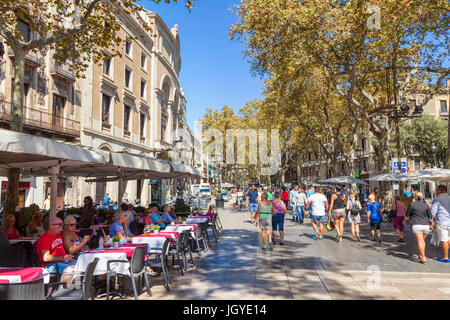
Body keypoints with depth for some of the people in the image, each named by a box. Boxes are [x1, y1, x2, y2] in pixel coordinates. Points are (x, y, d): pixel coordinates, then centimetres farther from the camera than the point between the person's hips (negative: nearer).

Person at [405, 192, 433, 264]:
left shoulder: (412, 204, -5)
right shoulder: (426, 205, 4)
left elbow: (407, 215, 6)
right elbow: (430, 217, 9)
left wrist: (409, 220, 28)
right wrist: (431, 225, 26)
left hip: (417, 225, -4)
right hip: (426, 225, 4)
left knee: (420, 242, -5)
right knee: (423, 240, 19)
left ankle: (423, 258, -10)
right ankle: (420, 255, 21)